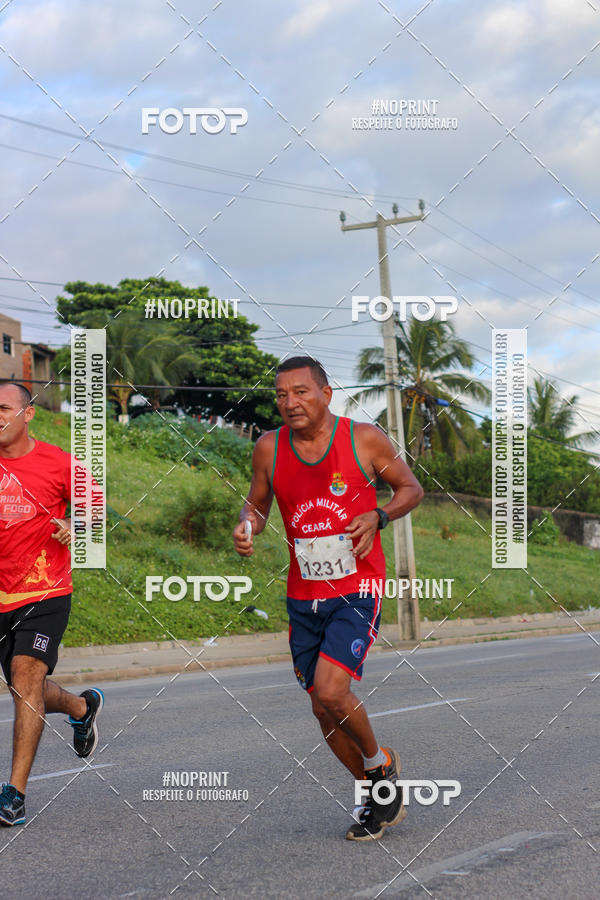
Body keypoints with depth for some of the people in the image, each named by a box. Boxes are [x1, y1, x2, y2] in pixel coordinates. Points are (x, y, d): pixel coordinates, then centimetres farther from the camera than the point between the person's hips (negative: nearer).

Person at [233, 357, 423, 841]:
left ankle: (379, 761, 10)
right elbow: (258, 503, 15)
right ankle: (384, 798, 28)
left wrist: (377, 516, -14)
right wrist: (246, 529, -7)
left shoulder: (365, 438, -8)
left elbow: (412, 488, 5)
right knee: (324, 709, 8)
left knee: (331, 691, -20)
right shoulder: (269, 447, 0)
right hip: (303, 596, 5)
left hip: (357, 589, -5)